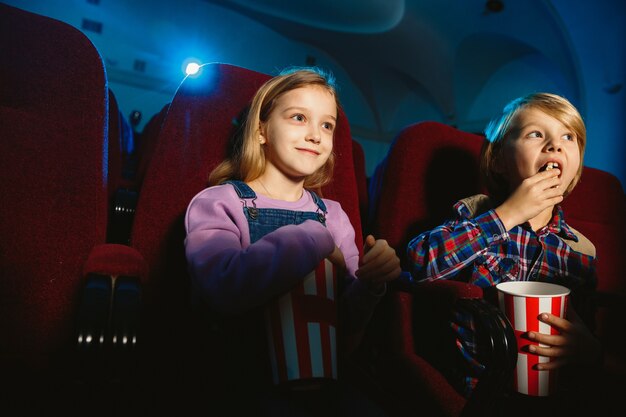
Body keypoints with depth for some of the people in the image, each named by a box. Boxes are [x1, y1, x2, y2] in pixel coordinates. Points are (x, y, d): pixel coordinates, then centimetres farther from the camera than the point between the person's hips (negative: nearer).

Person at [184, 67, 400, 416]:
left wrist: (369, 287, -14)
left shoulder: (333, 215, 6)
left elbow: (345, 326, 5)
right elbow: (224, 287, -28)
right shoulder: (218, 202, -6)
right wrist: (313, 241, -20)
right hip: (242, 369, -3)